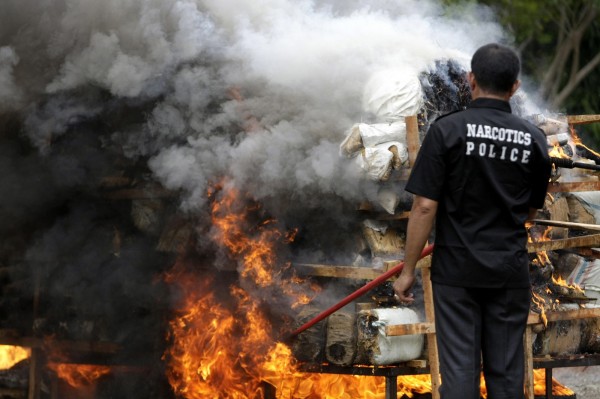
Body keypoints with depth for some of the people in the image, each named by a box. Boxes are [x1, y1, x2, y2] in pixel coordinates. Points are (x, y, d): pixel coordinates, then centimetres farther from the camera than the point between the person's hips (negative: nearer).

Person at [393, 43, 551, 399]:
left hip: (457, 269, -2)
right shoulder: (534, 139, 2)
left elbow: (425, 206, -12)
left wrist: (408, 270, -4)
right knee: (507, 370, 7)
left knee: (460, 369, -1)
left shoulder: (447, 130, -9)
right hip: (510, 270, 3)